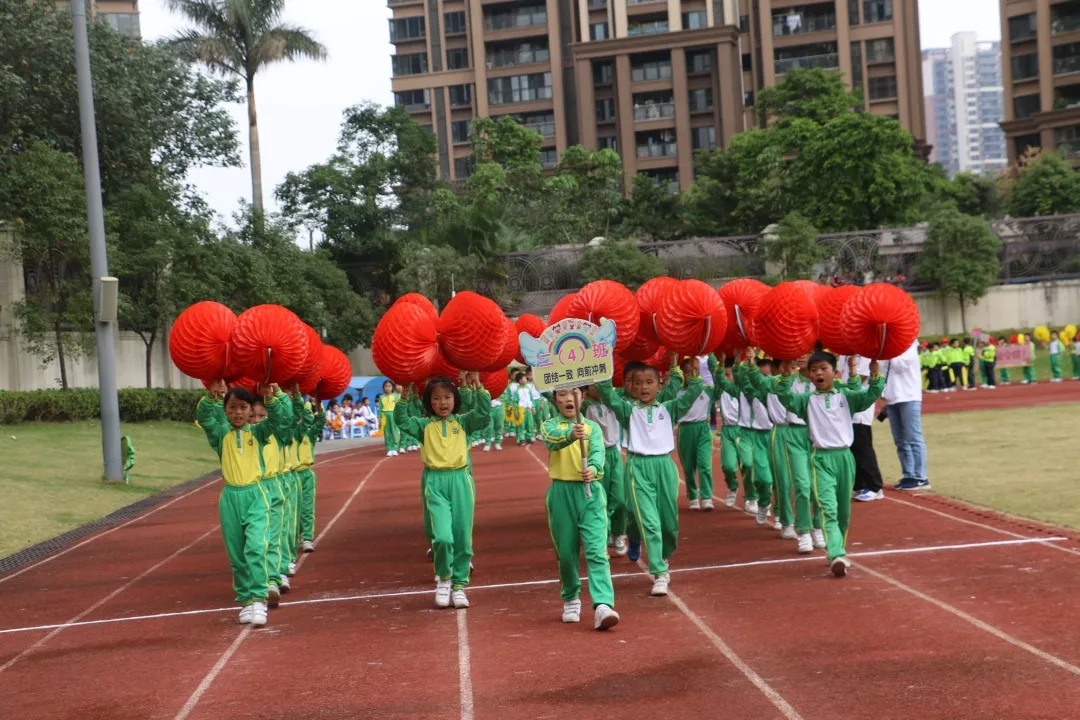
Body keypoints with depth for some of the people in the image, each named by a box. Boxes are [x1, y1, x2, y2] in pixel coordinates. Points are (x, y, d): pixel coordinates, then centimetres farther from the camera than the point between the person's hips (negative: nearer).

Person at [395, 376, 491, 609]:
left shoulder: (463, 422, 10)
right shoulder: (425, 425, 10)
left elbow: (485, 413, -4)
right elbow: (401, 420, -3)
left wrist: (479, 388, -12)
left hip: (460, 481, 1)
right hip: (435, 483, -1)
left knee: (462, 538, 3)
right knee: (443, 537, -14)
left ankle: (459, 584, 17)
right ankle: (443, 578, 11)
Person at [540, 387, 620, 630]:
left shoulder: (592, 427, 7)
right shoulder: (550, 425, 4)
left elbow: (598, 452, -12)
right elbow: (552, 438, -21)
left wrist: (593, 469, -35)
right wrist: (571, 435, -43)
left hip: (590, 491, 0)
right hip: (561, 493, 1)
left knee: (596, 550, -12)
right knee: (565, 553, 8)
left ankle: (603, 605, -22)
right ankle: (571, 599, 30)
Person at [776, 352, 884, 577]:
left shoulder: (846, 396, 7)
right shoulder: (807, 400, 6)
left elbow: (872, 394, -5)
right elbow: (784, 397, -9)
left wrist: (874, 373, -21)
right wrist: (787, 375, -23)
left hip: (844, 456, 2)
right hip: (821, 458, -2)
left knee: (844, 511, 13)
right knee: (828, 509, -16)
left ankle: (836, 551, 31)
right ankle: (837, 557, -26)